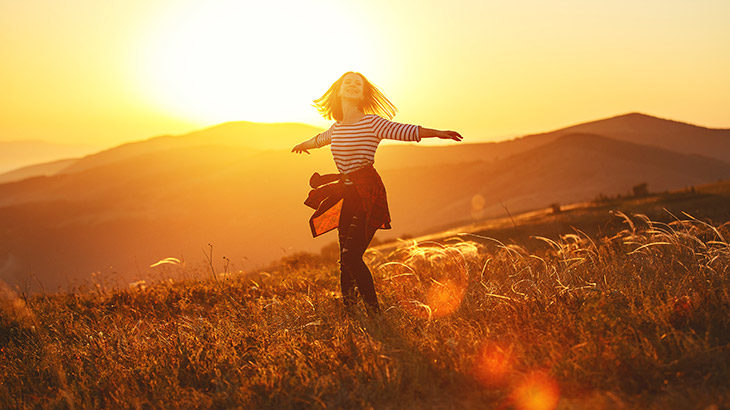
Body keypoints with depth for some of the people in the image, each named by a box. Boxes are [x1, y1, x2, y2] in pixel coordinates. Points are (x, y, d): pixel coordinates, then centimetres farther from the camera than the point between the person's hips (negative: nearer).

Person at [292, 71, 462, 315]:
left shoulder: (372, 123, -5)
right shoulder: (337, 128, 13)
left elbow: (406, 131, -15)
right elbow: (321, 139, 36)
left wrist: (437, 133, -28)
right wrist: (304, 145, 56)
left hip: (368, 196, -6)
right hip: (348, 194, 6)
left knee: (351, 256, -15)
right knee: (345, 258, 6)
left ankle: (374, 311, -5)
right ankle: (348, 308, 21)